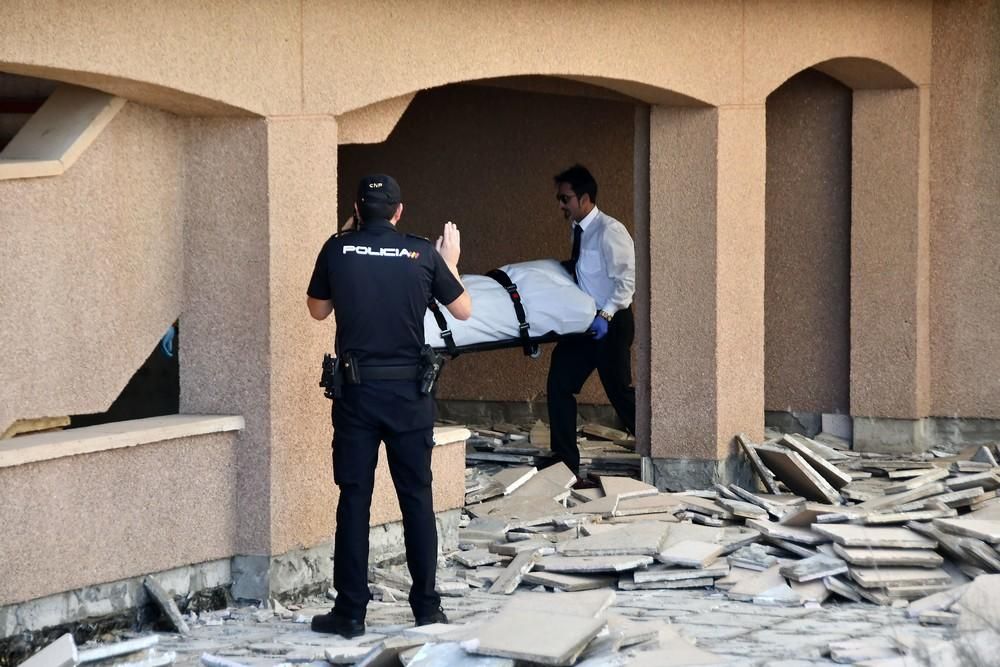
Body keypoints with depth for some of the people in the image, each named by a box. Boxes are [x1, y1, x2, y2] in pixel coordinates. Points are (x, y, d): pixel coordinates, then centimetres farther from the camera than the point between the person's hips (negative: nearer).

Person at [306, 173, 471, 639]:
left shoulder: (338, 250, -3)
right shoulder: (423, 253, -2)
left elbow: (318, 310, 13)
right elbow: (463, 311, 9)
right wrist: (451, 263, 24)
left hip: (356, 390, 0)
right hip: (409, 391, 0)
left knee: (354, 500, 3)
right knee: (416, 498, 8)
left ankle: (350, 612, 3)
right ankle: (427, 606, 12)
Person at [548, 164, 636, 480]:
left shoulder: (610, 231, -18)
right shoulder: (578, 231, 8)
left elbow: (626, 279, -21)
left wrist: (606, 316, -25)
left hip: (610, 323, -8)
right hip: (585, 322, 8)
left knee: (619, 391, 0)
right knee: (559, 385, 3)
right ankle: (565, 462, 9)